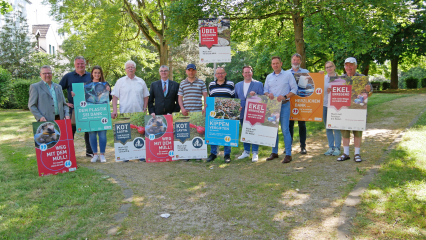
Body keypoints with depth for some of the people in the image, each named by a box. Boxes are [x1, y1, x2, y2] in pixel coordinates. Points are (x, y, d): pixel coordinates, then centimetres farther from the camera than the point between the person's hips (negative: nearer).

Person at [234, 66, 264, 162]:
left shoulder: (258, 84, 1)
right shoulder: (237, 85, 14)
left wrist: (255, 95, -20)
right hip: (242, 113, 4)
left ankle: (255, 153, 7)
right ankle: (246, 151, 23)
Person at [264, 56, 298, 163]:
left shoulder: (288, 74, 4)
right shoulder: (269, 77, 16)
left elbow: (294, 89, 0)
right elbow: (265, 90, 17)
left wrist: (284, 96, -15)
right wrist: (268, 94, -6)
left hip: (284, 105, -4)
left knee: (285, 130, -8)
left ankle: (288, 154, -3)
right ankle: (274, 152, 18)